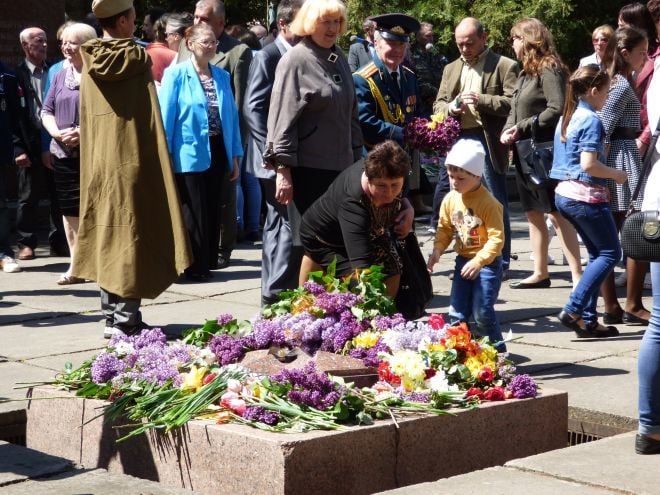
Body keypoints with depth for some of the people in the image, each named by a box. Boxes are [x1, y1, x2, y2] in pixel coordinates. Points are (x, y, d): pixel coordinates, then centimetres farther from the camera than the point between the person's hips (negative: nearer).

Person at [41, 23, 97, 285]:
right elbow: (46, 111, 14)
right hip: (64, 153, 6)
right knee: (70, 210, 10)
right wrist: (57, 133, -6)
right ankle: (76, 265, 18)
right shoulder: (60, 76, 14)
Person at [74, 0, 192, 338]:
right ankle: (127, 320, -5)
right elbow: (150, 119, -7)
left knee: (108, 238, 11)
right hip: (133, 163, -5)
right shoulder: (137, 58, -7)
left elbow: (85, 121, 10)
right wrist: (158, 166, -2)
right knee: (132, 238, -2)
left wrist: (94, 163, 16)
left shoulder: (89, 64, 6)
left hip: (99, 166, 5)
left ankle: (111, 317, 14)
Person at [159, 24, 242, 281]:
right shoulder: (176, 74, -6)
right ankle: (194, 266, 10)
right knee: (193, 213, 0)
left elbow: (231, 116, 10)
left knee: (212, 211, 11)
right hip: (189, 155, -5)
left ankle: (207, 262, 20)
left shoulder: (222, 76, 8)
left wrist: (234, 156, 8)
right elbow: (166, 116, -8)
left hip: (217, 152, 5)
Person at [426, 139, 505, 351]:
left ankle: (497, 349, 10)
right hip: (463, 260, 6)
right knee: (456, 312, 6)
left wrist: (478, 261, -27)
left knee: (482, 312, -7)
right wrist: (437, 250, -8)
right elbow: (444, 228, 9)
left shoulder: (488, 203, -19)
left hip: (487, 263, -6)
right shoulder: (450, 200, -1)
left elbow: (496, 238, -20)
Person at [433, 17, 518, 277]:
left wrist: (482, 100, -20)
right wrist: (451, 108, -6)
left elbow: (513, 104, -10)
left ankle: (501, 262, 7)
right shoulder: (451, 69, 17)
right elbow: (437, 105, 16)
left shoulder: (504, 66, -2)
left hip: (488, 140, -6)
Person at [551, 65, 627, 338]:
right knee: (610, 253, 1)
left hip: (564, 194, 9)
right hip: (587, 195, -9)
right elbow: (589, 164, -21)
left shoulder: (566, 118, 12)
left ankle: (588, 319, 11)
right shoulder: (591, 120, -15)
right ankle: (573, 310, -7)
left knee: (597, 254, 15)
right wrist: (616, 174, -8)